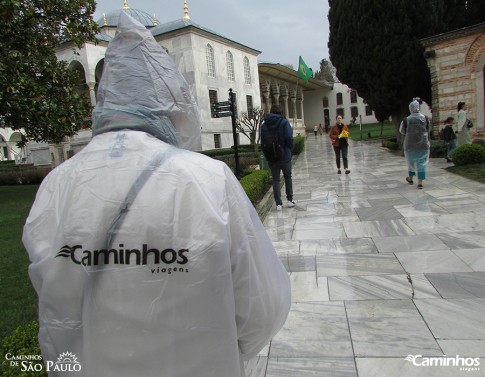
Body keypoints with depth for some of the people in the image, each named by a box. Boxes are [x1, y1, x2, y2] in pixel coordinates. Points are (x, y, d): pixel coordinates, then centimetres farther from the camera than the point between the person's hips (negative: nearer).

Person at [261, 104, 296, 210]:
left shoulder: (264, 125, 2)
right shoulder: (284, 122, -8)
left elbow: (263, 140, 3)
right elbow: (289, 138, -16)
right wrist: (290, 149, 1)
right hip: (284, 155, -2)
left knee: (275, 179, 7)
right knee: (288, 177, 16)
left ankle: (278, 203, 4)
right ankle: (289, 200, 20)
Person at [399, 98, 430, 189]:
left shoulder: (406, 120, -11)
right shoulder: (425, 118, -5)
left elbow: (402, 131, 3)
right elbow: (427, 132, 5)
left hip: (410, 145, 0)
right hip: (423, 145, 0)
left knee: (411, 161, 18)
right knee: (422, 163, 5)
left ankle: (410, 178, 34)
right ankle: (420, 182, 1)